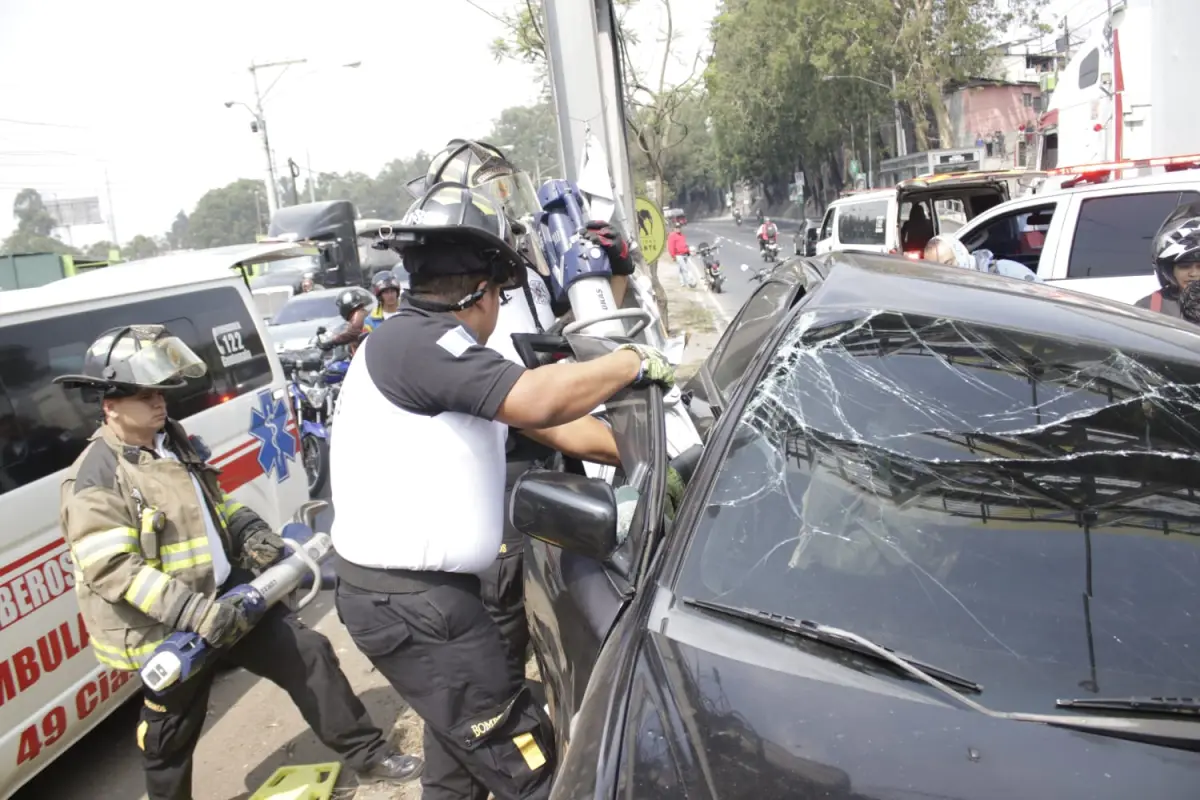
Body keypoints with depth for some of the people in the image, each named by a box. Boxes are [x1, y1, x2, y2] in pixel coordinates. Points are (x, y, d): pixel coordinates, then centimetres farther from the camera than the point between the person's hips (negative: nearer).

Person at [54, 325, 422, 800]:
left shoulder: (176, 441, 6)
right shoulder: (96, 480, -19)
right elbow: (111, 570, -25)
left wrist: (251, 531, 0)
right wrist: (191, 610, -33)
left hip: (229, 594, 7)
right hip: (166, 629, -6)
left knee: (308, 653, 4)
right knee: (172, 733, 13)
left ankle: (367, 755, 17)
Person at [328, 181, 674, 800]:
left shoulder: (440, 355, 9)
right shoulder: (412, 342, -21)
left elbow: (554, 429, 9)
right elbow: (535, 400, -33)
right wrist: (633, 362, -17)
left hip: (423, 589, 10)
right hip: (410, 604, -10)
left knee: (460, 748, 27)